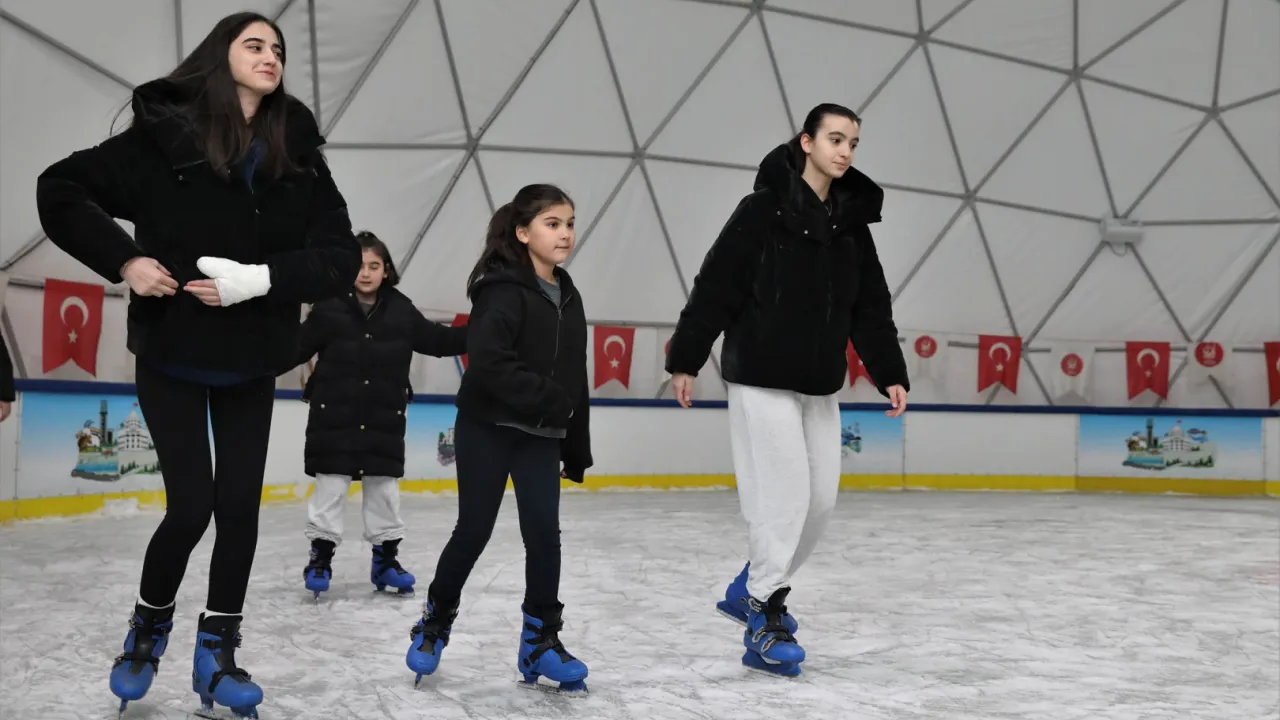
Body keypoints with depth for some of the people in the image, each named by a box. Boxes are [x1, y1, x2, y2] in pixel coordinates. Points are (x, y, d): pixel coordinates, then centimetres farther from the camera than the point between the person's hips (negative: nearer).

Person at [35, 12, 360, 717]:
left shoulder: (299, 157, -2)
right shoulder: (164, 136, -9)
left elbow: (341, 257, -6)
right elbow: (61, 190, -4)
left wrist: (262, 278, -21)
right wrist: (124, 260, -16)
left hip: (251, 362, 3)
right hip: (172, 355, -3)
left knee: (240, 505, 3)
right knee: (192, 506, -5)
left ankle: (217, 653, 19)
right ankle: (148, 627, 25)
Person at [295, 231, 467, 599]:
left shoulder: (401, 311, 0)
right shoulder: (329, 308, -8)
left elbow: (438, 340, 7)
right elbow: (296, 347, -8)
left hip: (385, 419, 3)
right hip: (334, 417, -3)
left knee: (384, 487, 11)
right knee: (330, 486, 5)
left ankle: (385, 558, 24)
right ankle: (320, 556, 17)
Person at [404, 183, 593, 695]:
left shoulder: (568, 298, 10)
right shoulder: (504, 289, -13)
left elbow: (574, 380, 14)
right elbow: (488, 362, -25)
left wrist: (576, 446, 13)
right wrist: (549, 399, -22)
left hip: (541, 437, 6)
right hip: (488, 428, -5)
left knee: (544, 533, -1)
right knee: (474, 531, 2)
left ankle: (540, 641, 10)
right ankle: (435, 623, 24)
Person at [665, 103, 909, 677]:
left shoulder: (852, 222, 10)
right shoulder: (765, 208, -9)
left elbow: (872, 309, 12)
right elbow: (716, 286, -10)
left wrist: (890, 374, 5)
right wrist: (685, 359, -11)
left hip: (820, 384, 7)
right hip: (761, 378, -7)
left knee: (821, 498, 9)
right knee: (783, 496, -8)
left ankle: (752, 587, 28)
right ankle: (765, 623, 4)